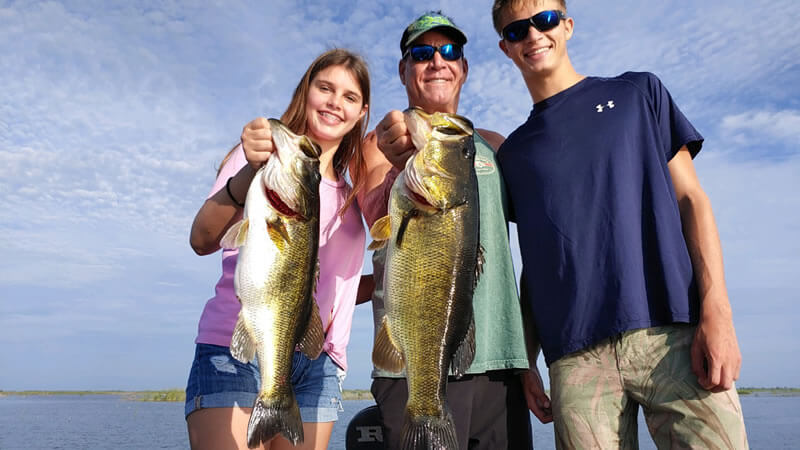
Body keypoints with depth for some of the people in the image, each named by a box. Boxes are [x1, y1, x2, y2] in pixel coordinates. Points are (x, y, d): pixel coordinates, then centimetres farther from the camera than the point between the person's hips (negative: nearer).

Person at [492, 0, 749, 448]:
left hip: (672, 331, 0)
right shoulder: (513, 153, 16)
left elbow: (691, 198, 7)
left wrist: (716, 312, -6)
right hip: (577, 354, 1)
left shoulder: (638, 93, 14)